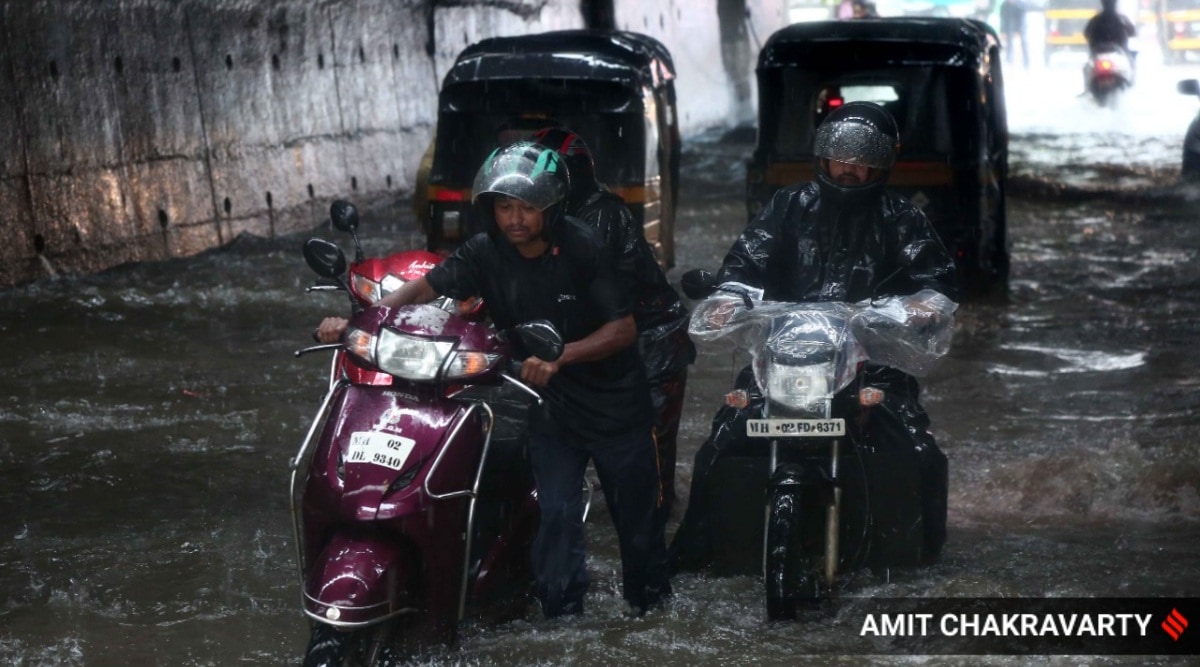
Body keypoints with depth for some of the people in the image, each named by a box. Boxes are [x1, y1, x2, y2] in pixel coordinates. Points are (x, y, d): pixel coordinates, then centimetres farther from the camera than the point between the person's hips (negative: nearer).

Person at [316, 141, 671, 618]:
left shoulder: (581, 248, -19)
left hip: (613, 399, -2)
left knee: (637, 513, 9)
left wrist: (559, 357, -34)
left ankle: (652, 609, 28)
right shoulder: (486, 253, -9)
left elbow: (624, 328, -20)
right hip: (549, 405, 2)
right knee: (556, 514, -7)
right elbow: (423, 288, -13)